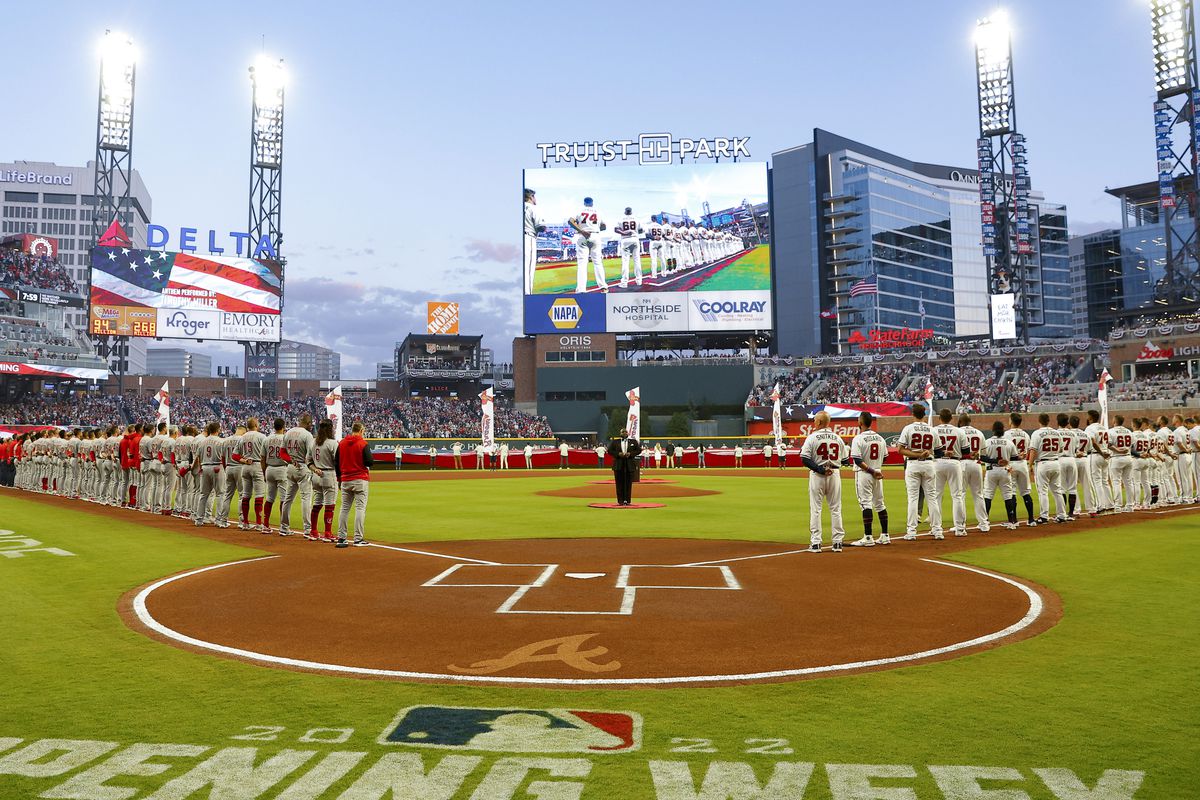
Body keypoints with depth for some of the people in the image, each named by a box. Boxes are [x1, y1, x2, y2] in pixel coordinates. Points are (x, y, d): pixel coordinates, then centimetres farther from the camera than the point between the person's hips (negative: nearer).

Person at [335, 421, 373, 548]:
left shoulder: (341, 443, 7)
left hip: (345, 481, 5)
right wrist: (371, 460, 8)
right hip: (360, 480, -5)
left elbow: (337, 463, 10)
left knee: (344, 508, 10)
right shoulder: (363, 443, -9)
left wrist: (339, 479, 19)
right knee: (360, 508, -3)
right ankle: (358, 539, -5)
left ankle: (341, 538, 10)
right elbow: (369, 462, -16)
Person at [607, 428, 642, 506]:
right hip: (618, 465, 0)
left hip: (630, 465, 0)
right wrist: (618, 454, -10)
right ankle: (620, 501, 3)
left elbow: (639, 450, 7)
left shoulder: (633, 441, 10)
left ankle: (628, 500, 5)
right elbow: (609, 451, 5)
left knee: (629, 483, 0)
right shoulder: (614, 442, 9)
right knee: (619, 483, -1)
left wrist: (631, 454, -9)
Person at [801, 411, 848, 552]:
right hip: (835, 474, 3)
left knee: (815, 509, 2)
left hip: (817, 475, -3)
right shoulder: (838, 438, 6)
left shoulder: (812, 437, -7)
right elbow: (844, 459, 9)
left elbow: (805, 458, -15)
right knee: (835, 509, 10)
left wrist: (820, 469, -14)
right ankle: (838, 542, 10)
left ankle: (815, 542, 0)